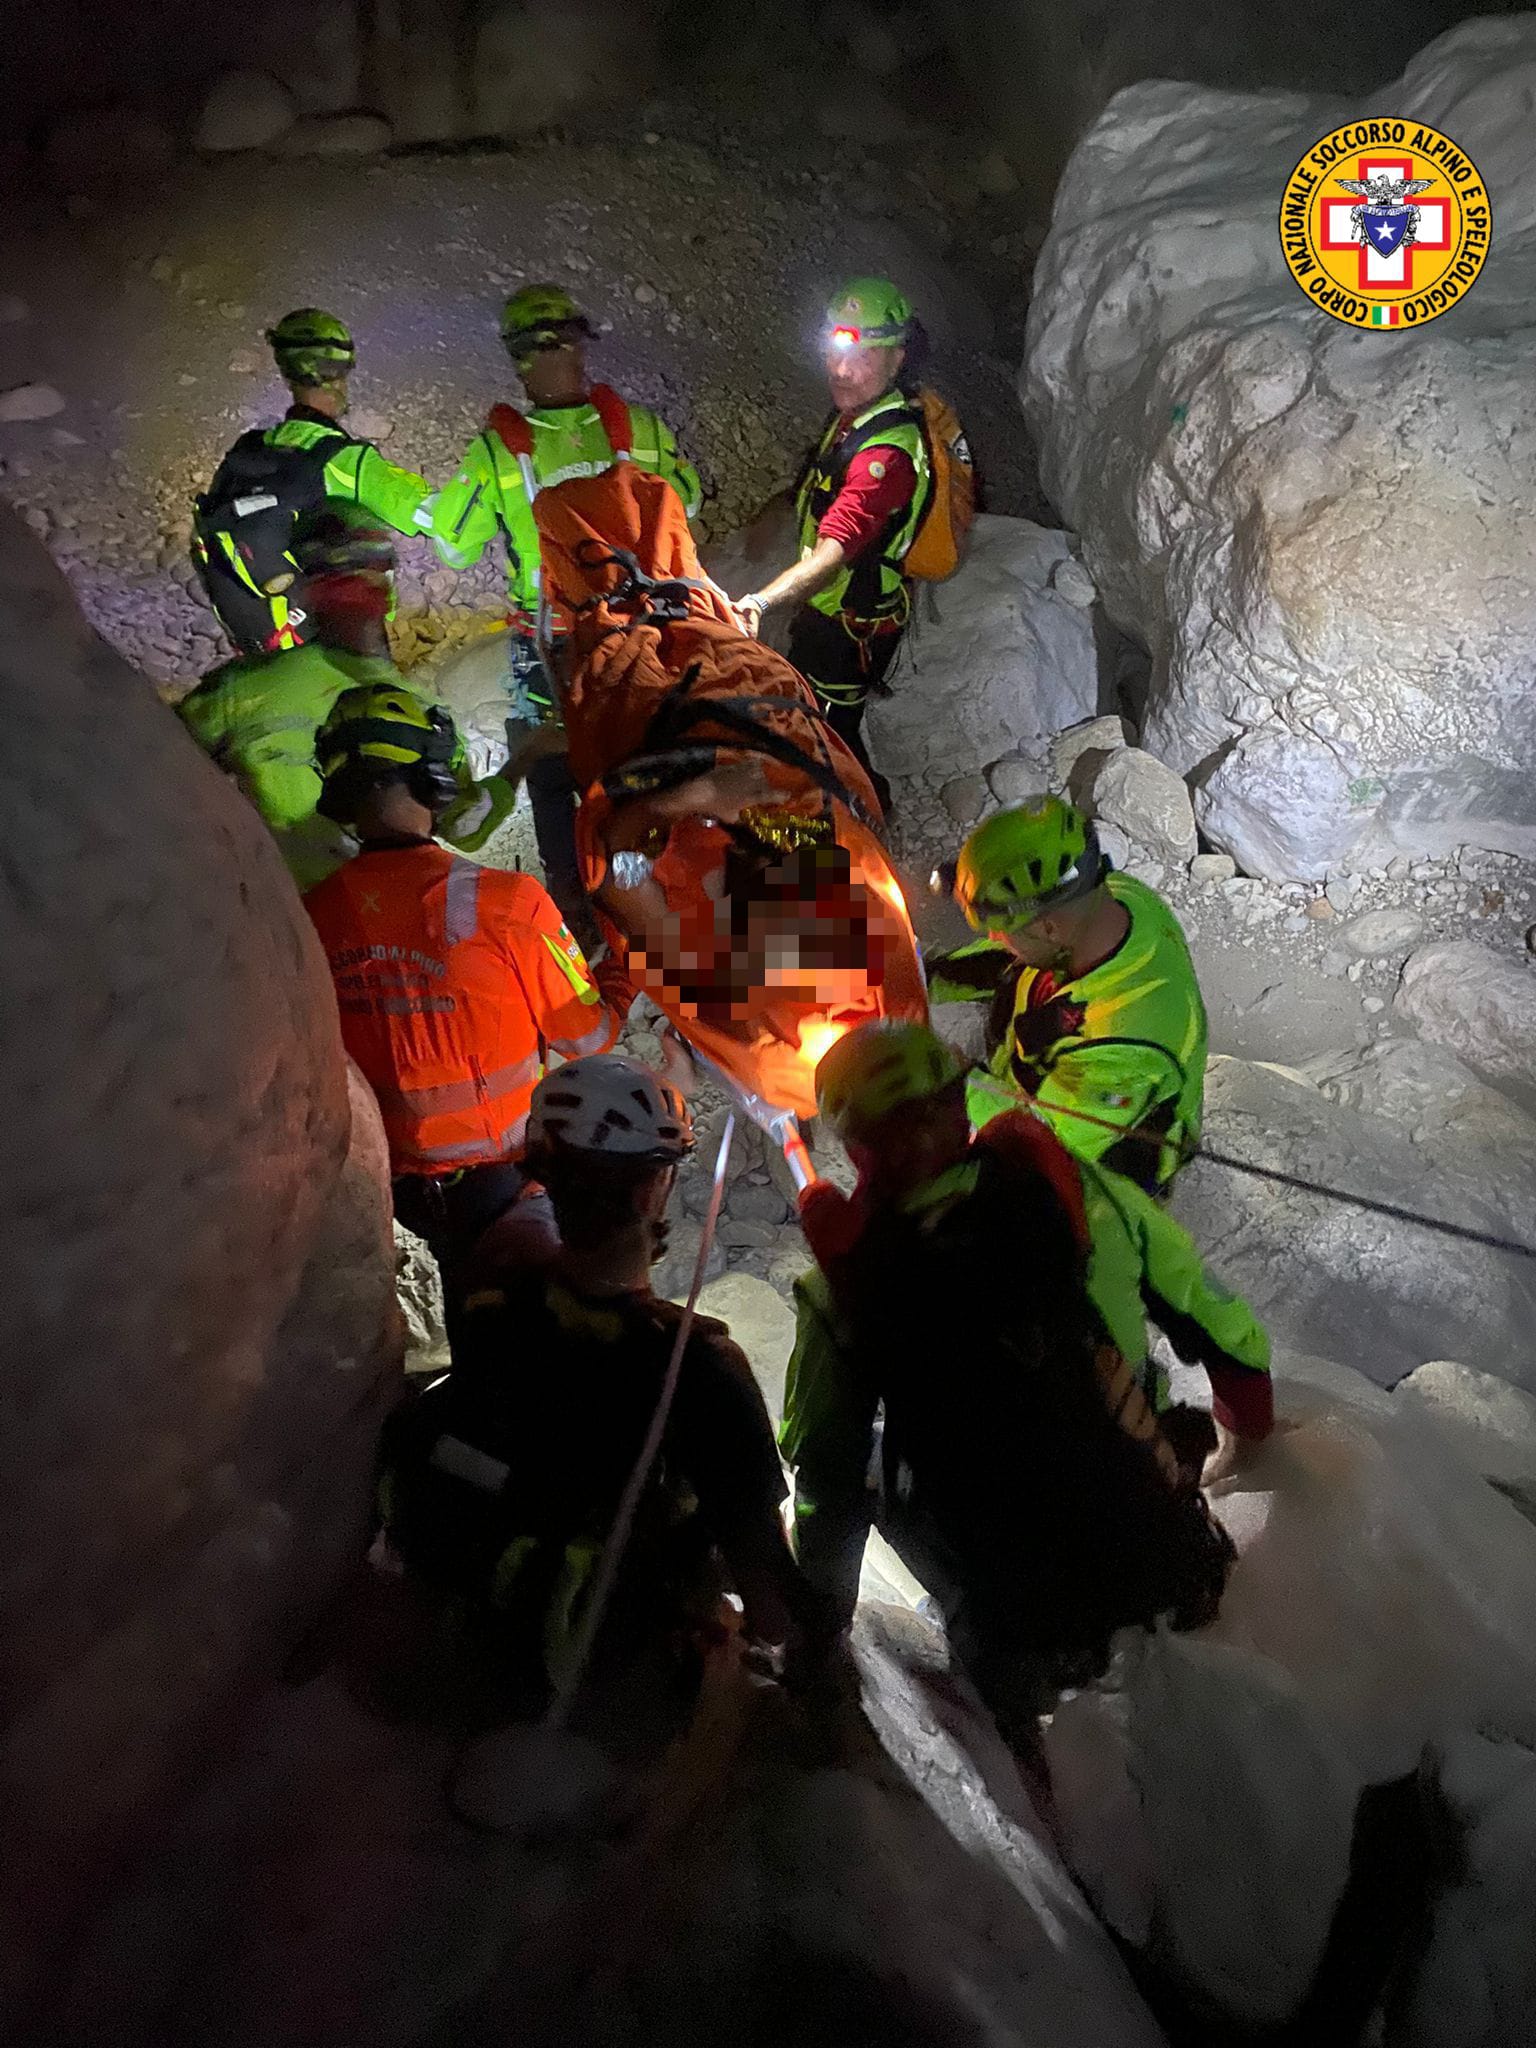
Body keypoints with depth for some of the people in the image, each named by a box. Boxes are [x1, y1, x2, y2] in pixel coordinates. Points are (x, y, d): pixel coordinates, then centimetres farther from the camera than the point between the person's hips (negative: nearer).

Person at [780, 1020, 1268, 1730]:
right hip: (1186, 1583, 2)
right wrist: (1254, 1431, 24)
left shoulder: (845, 1283, -12)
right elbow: (1225, 1326, 3)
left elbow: (827, 1478, -2)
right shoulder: (1074, 1189, -10)